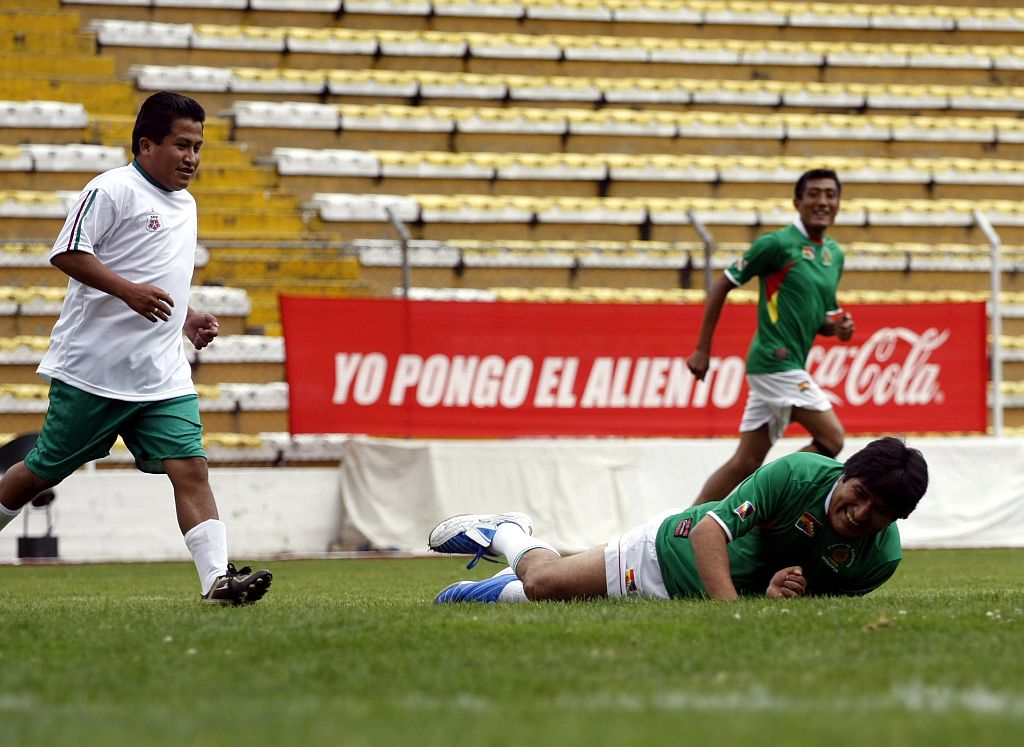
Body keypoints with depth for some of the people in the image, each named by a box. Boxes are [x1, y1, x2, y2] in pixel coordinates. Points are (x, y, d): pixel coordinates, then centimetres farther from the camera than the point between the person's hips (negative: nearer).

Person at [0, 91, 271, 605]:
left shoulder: (185, 205, 18)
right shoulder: (111, 191, -8)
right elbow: (66, 253, -16)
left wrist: (188, 319, 16)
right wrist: (128, 290, -25)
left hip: (162, 376, 6)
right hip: (92, 367, -6)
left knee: (190, 467, -11)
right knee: (45, 470, 4)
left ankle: (217, 579, -20)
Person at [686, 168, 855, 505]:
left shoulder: (835, 255, 14)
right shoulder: (778, 244, -8)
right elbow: (722, 286, -4)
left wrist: (836, 326, -1)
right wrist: (702, 349, -5)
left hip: (790, 367, 8)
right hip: (775, 360, -8)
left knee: (746, 462, 7)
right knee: (831, 439, -15)